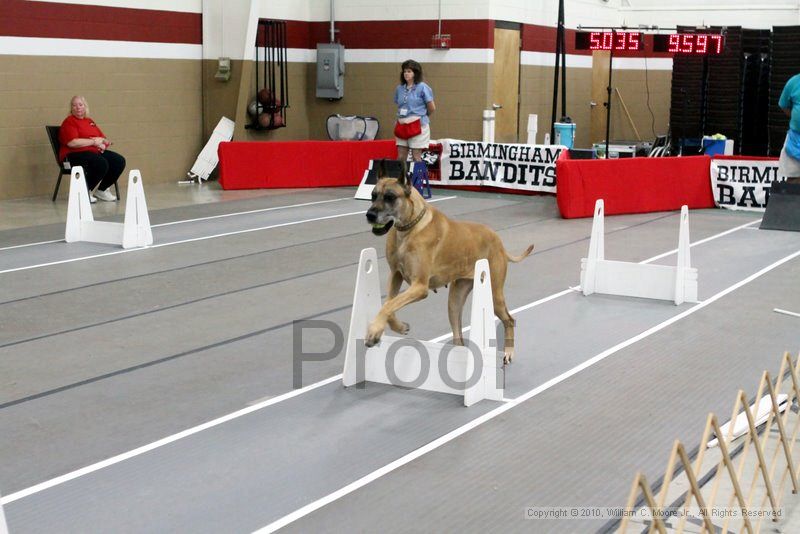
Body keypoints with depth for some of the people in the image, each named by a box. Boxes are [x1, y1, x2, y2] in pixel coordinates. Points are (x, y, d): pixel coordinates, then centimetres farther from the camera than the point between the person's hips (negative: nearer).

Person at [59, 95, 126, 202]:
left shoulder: (90, 121, 21)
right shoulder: (69, 122, -2)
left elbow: (105, 139, 21)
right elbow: (72, 142, -17)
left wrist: (102, 141, -5)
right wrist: (94, 142, -10)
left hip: (95, 152, 8)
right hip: (75, 155, -8)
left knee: (119, 161, -11)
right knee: (102, 163, -34)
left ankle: (101, 190, 5)